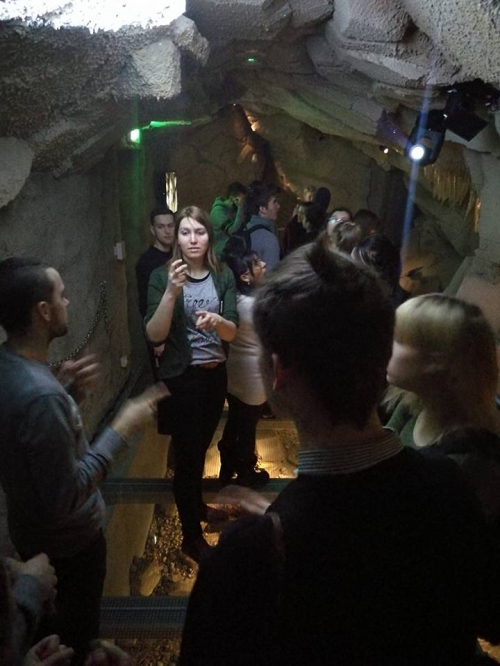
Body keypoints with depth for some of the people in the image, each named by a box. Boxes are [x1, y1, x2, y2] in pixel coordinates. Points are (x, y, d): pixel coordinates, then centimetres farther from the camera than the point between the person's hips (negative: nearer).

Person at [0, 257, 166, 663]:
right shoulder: (39, 395, -37)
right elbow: (65, 496, -31)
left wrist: (74, 393, -5)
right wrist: (122, 431, -26)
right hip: (67, 541, -8)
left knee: (53, 627, 33)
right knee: (76, 634, 21)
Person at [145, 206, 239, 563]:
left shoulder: (223, 276, -3)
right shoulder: (162, 276, -11)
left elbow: (232, 332, -8)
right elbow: (155, 335, -18)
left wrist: (216, 321, -30)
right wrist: (172, 292, -31)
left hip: (216, 374, 4)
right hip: (181, 377, -4)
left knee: (202, 446, 23)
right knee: (187, 453, 2)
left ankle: (197, 505, 47)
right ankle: (191, 536, 20)